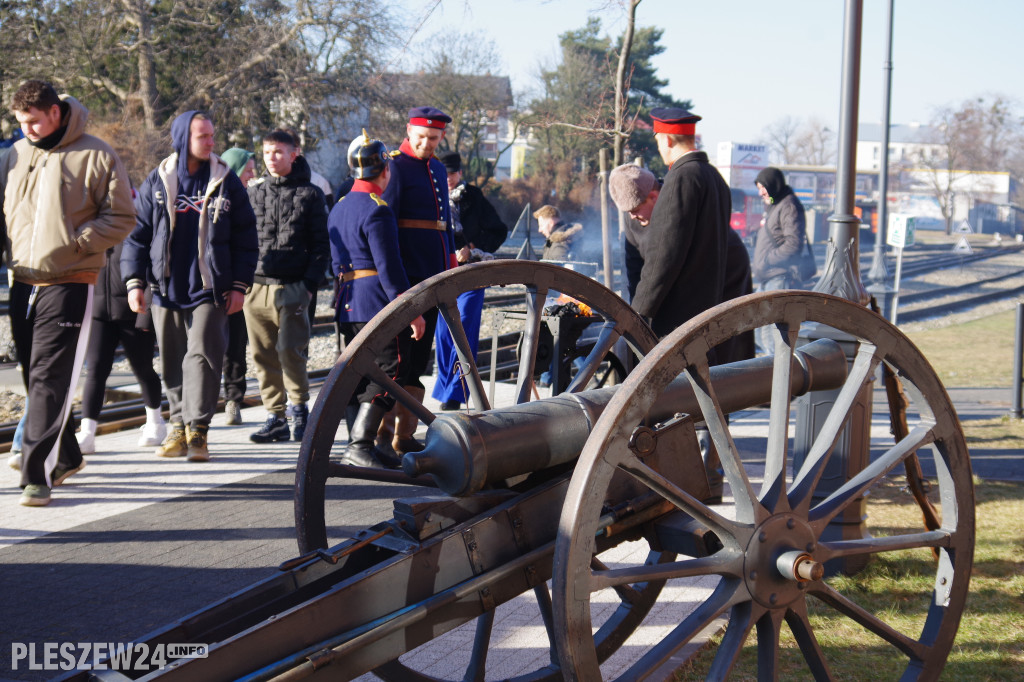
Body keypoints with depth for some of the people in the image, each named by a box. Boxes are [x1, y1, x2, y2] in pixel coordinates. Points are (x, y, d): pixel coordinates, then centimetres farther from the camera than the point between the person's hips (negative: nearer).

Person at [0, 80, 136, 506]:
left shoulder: (94, 155, -4)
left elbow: (122, 218, -4)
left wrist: (73, 242, -14)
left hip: (69, 283, -6)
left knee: (50, 379, -10)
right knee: (35, 378, 12)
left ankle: (36, 474, -9)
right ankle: (66, 456, 27)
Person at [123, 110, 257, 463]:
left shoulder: (227, 182, 4)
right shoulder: (157, 182, 6)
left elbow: (245, 238, 6)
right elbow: (137, 234, 8)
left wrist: (239, 285, -1)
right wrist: (134, 281, 0)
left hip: (210, 289, -2)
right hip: (166, 289, 2)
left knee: (202, 355, -11)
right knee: (172, 363, 8)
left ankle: (197, 430, -7)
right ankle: (178, 426, 21)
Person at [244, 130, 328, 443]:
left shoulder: (310, 194, 4)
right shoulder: (254, 192, 14)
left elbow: (320, 244, 3)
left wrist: (310, 284, -7)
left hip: (292, 288, -4)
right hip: (255, 287, 4)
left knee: (290, 350, -12)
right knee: (263, 356, 4)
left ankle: (298, 406, 9)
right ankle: (275, 417, 12)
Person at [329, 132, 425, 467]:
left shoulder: (339, 208, 16)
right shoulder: (377, 210, -13)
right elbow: (389, 267, -18)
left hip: (348, 304, 9)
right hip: (378, 303, -9)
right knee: (391, 372, -8)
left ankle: (359, 447, 16)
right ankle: (359, 446, -14)